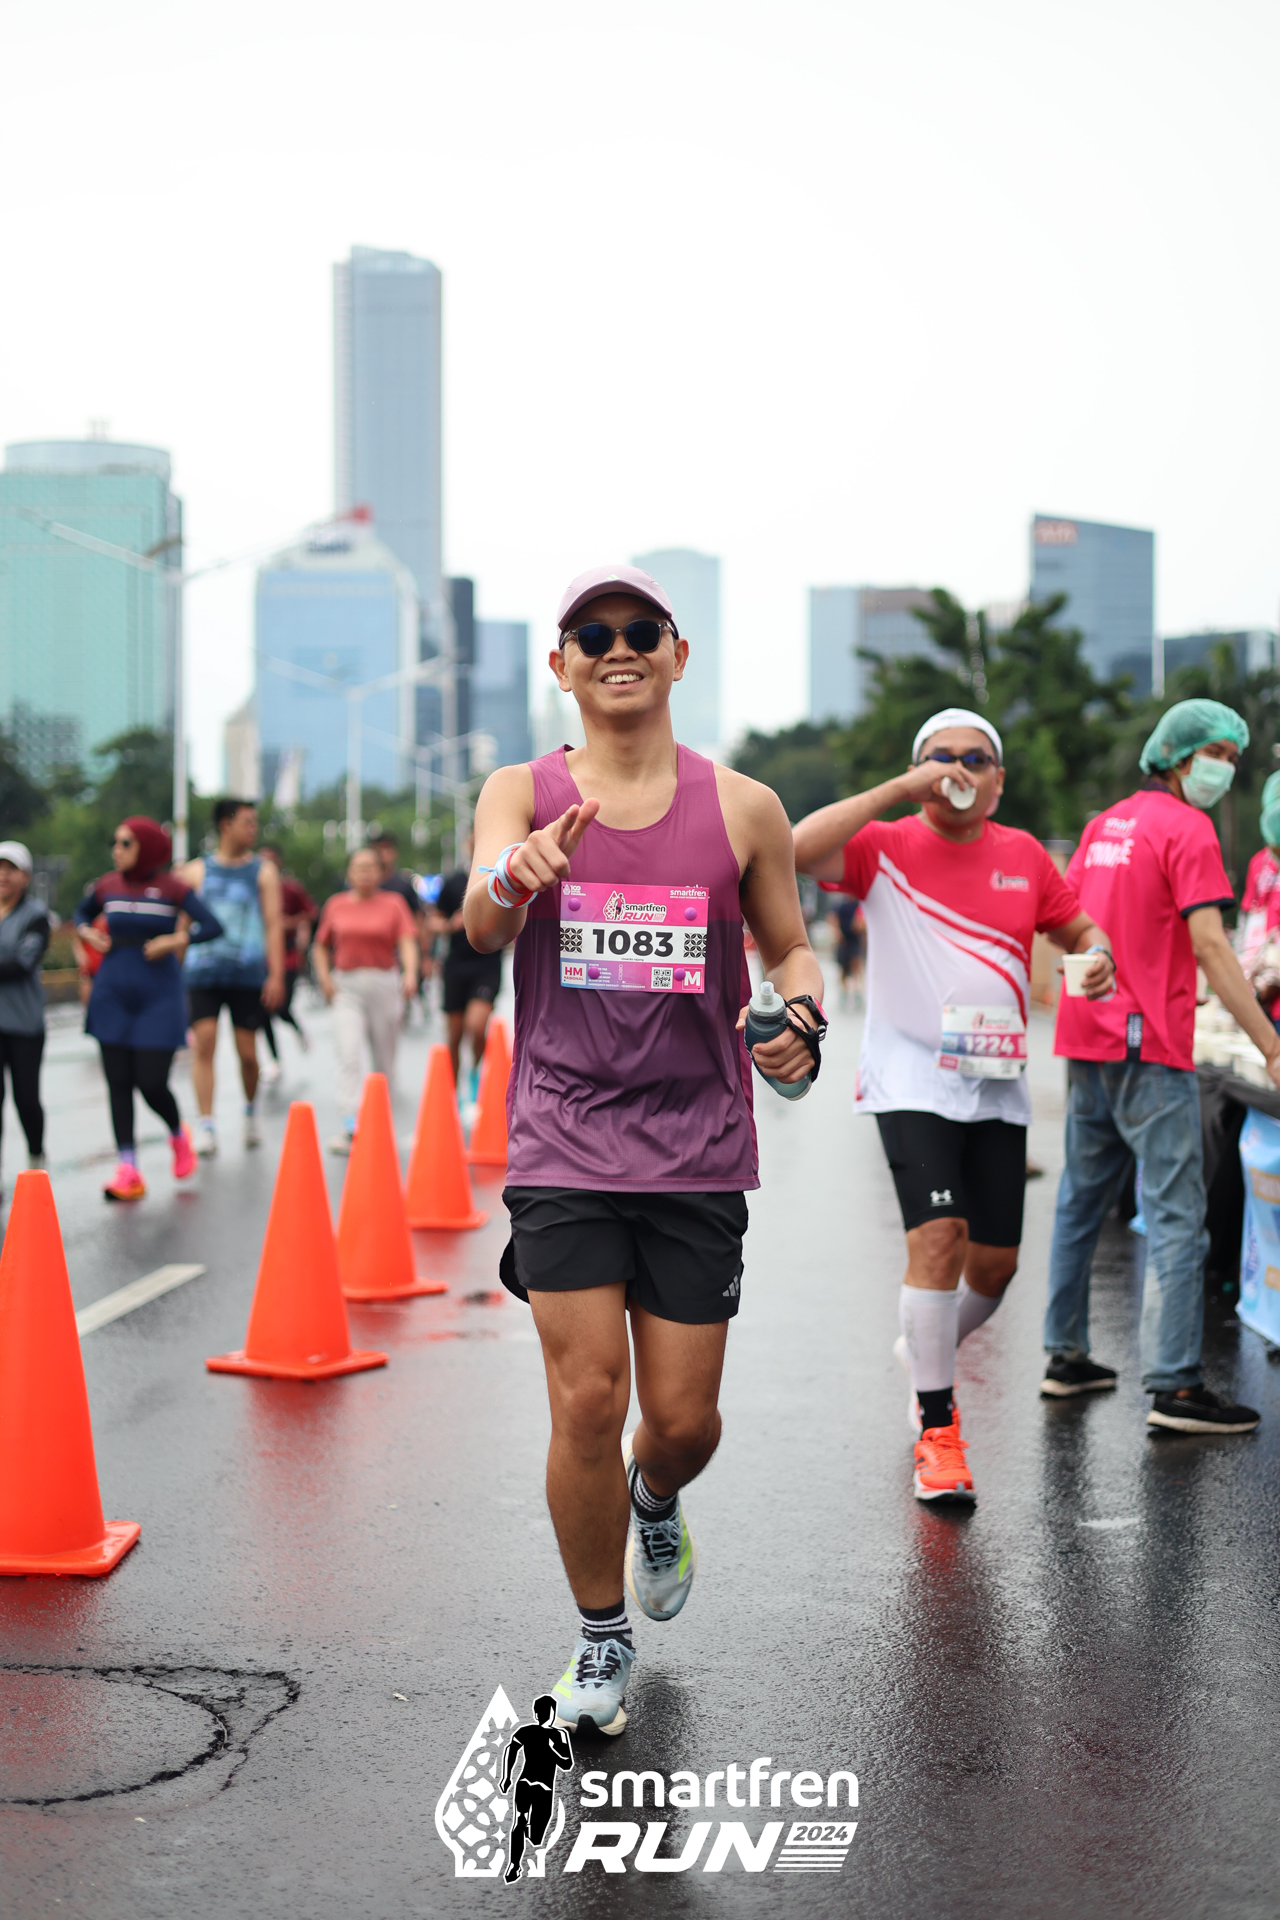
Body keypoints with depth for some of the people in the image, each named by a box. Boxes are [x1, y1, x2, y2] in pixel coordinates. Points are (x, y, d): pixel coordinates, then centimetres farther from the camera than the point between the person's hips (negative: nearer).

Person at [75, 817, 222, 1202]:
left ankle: (178, 1134, 26)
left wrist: (176, 939, -22)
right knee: (118, 1083, 0)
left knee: (152, 1083, -6)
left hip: (159, 996, -3)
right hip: (113, 994, 4)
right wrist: (87, 934, 4)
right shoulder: (106, 886, 5)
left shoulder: (172, 888, -5)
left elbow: (213, 925, -10)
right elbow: (81, 914, 24)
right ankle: (128, 1170, 3)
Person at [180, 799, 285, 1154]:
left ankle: (251, 1110, 30)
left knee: (247, 1052, 3)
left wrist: (276, 975, -6)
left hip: (248, 974, 0)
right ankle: (205, 1125, -10)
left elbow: (273, 924, 3)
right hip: (204, 971, 0)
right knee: (204, 1043, -12)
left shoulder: (263, 871, 8)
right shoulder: (197, 871, 9)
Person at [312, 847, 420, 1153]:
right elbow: (321, 946, 17)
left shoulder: (393, 904, 4)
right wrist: (324, 977, 1)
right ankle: (350, 1128, -22)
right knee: (348, 1055, -15)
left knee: (384, 1059, 8)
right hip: (346, 988, 0)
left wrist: (410, 974, -26)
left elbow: (407, 943, -9)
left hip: (384, 985, 0)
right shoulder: (336, 905, 9)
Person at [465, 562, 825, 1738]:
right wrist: (511, 880, -40)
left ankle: (657, 1502, 43)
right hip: (562, 1146, -1)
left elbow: (790, 946, 13)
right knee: (586, 1398, -7)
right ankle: (602, 1640, 16)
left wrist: (801, 1020, -10)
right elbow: (482, 929, -16)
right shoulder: (522, 793, 1)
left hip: (698, 1150, 1)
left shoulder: (741, 808, 3)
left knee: (682, 1417, 5)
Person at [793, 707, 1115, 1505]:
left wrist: (1098, 955, -4)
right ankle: (938, 1432, -7)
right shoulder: (886, 847, -4)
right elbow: (799, 849, -22)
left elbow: (1079, 928, 19)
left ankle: (928, 1353, 40)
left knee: (995, 1263, 8)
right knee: (938, 1238, -18)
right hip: (913, 1082, -4)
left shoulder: (1023, 854, 8)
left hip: (998, 1087, 5)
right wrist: (898, 790, -21)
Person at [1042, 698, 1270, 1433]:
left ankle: (1065, 1355, 24)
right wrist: (1269, 1042, -19)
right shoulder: (1187, 829, -9)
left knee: (1082, 1200, 17)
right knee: (1177, 1214, -7)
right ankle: (1175, 1386, -9)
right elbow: (1210, 945, -17)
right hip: (1150, 1046, -8)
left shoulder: (1104, 825, 15)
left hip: (1087, 1041, 8)